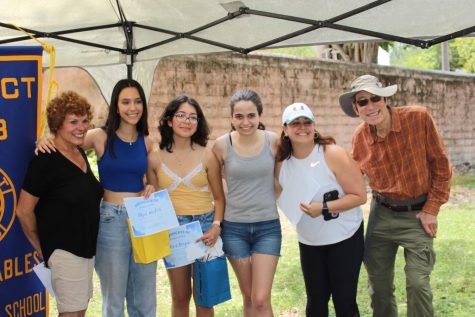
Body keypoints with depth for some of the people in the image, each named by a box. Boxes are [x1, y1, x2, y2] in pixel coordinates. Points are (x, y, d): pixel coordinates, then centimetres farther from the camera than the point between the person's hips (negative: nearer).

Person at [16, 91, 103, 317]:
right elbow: (24, 211, -15)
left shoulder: (80, 153, 7)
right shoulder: (46, 161, -17)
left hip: (86, 247, 8)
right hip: (63, 250, -8)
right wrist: (41, 249, -5)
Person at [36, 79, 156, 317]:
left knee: (145, 297, 14)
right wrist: (44, 142, -19)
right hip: (111, 220, -3)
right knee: (114, 297, 8)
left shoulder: (147, 142, 4)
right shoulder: (100, 137, -6)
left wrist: (152, 188, -4)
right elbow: (62, 144, 2)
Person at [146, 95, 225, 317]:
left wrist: (216, 226, -11)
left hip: (204, 226, -1)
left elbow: (219, 197, 2)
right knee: (180, 297, 13)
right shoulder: (155, 158, -1)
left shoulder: (207, 156, -3)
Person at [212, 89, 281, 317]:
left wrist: (267, 204, 3)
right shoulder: (222, 145, -8)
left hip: (268, 227, 0)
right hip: (234, 228, 0)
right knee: (248, 297, 12)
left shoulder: (274, 141, -6)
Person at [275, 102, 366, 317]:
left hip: (344, 239, -4)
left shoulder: (333, 155, -18)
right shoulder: (282, 162, -4)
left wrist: (324, 208, -26)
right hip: (308, 243, 4)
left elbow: (359, 196, -18)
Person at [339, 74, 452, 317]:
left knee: (418, 283, -6)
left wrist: (431, 209, -8)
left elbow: (440, 165, -7)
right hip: (381, 214, 3)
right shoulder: (359, 138, -6)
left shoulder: (418, 117, -15)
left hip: (417, 214, -3)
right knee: (378, 281, 11)